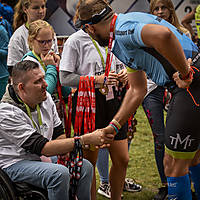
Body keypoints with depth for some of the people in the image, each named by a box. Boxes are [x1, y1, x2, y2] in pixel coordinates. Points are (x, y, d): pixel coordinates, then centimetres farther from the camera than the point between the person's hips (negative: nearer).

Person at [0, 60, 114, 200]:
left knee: (85, 166, -12)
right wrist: (85, 139, -32)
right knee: (60, 173, -31)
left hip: (42, 157, 8)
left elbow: (59, 134, 7)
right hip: (15, 163, -7)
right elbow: (44, 148, -30)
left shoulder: (46, 98, -1)